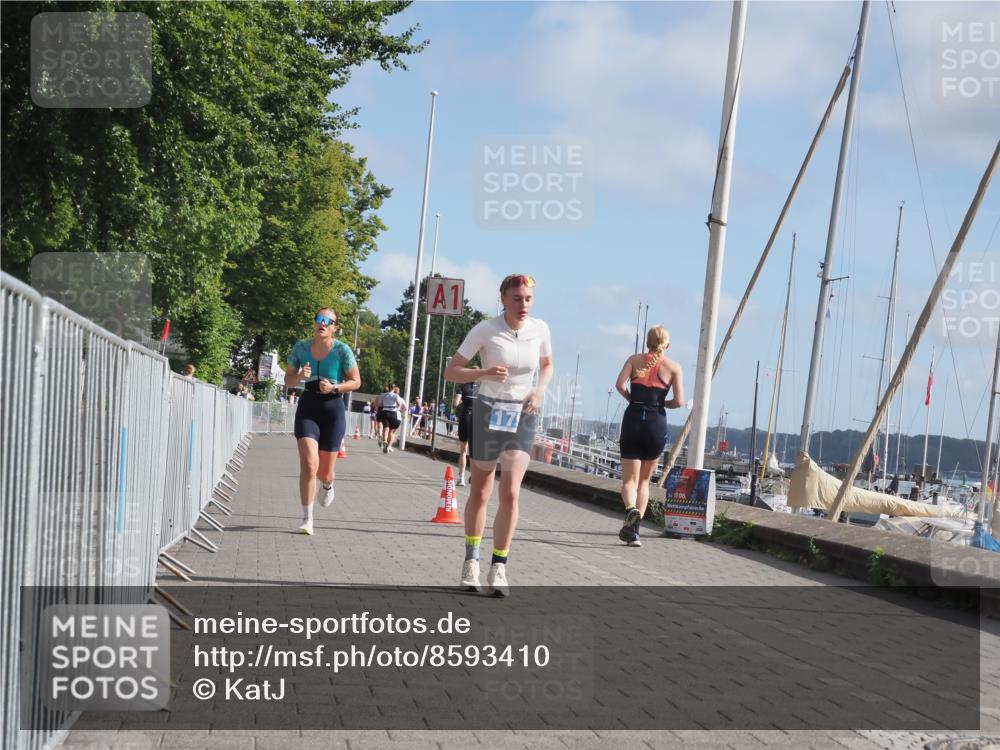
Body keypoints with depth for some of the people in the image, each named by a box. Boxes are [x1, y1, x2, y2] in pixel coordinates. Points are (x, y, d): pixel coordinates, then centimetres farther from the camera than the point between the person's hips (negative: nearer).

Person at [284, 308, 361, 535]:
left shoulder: (342, 350, -8)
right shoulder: (301, 347, -1)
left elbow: (356, 382, -2)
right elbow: (288, 381, 7)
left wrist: (334, 387, -18)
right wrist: (300, 376, -15)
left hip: (333, 408, -1)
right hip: (308, 408, 1)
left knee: (325, 472, 7)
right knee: (309, 465, -17)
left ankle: (328, 486, 48)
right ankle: (307, 519, -8)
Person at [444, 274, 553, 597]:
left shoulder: (540, 329, -4)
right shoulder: (485, 330, -13)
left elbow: (547, 365, 16)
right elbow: (451, 371, -11)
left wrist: (539, 390, -4)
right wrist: (485, 373, -29)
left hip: (522, 415, 2)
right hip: (488, 412, -1)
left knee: (510, 493, -12)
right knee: (480, 492, 9)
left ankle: (498, 569, -5)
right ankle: (471, 560, 28)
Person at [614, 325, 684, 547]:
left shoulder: (635, 360, 6)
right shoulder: (673, 367, 4)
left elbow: (620, 384, -9)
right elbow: (679, 401, -4)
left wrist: (631, 398, 9)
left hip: (633, 419, 0)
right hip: (657, 423, 0)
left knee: (629, 479, 2)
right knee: (644, 480, 15)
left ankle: (632, 510, -29)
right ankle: (633, 530, 11)